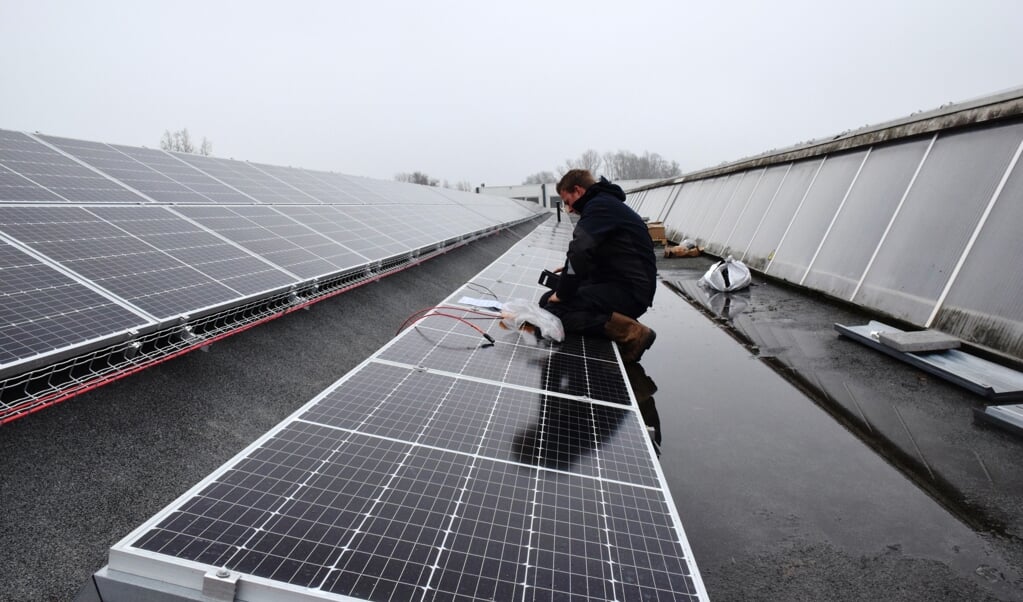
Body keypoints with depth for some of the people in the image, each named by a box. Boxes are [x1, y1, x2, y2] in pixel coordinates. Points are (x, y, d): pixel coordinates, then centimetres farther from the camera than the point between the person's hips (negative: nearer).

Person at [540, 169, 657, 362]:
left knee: (552, 308, -20)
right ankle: (623, 322, 4)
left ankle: (630, 333, -18)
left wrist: (562, 294, -14)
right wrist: (571, 270, 15)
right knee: (547, 298, 11)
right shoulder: (609, 203, 21)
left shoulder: (599, 205, -11)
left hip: (629, 291, -10)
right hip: (623, 284, 10)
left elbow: (581, 251, -24)